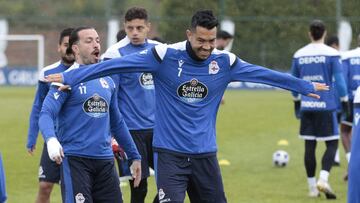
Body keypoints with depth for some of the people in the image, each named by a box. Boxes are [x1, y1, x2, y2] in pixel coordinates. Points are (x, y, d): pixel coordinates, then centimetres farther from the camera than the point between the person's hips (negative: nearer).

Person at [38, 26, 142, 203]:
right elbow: (46, 114, -16)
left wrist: (134, 156, 24)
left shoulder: (107, 81, 15)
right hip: (75, 160, -6)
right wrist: (51, 140, -36)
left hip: (105, 161, 6)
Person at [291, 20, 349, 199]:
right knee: (332, 144, 4)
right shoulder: (331, 54, -6)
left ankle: (312, 187, 10)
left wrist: (297, 100, 27)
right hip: (326, 106, -4)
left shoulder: (299, 55, 6)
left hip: (307, 106, 4)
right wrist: (344, 101, 2)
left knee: (309, 145, 9)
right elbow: (339, 80, -7)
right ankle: (323, 179, -17)